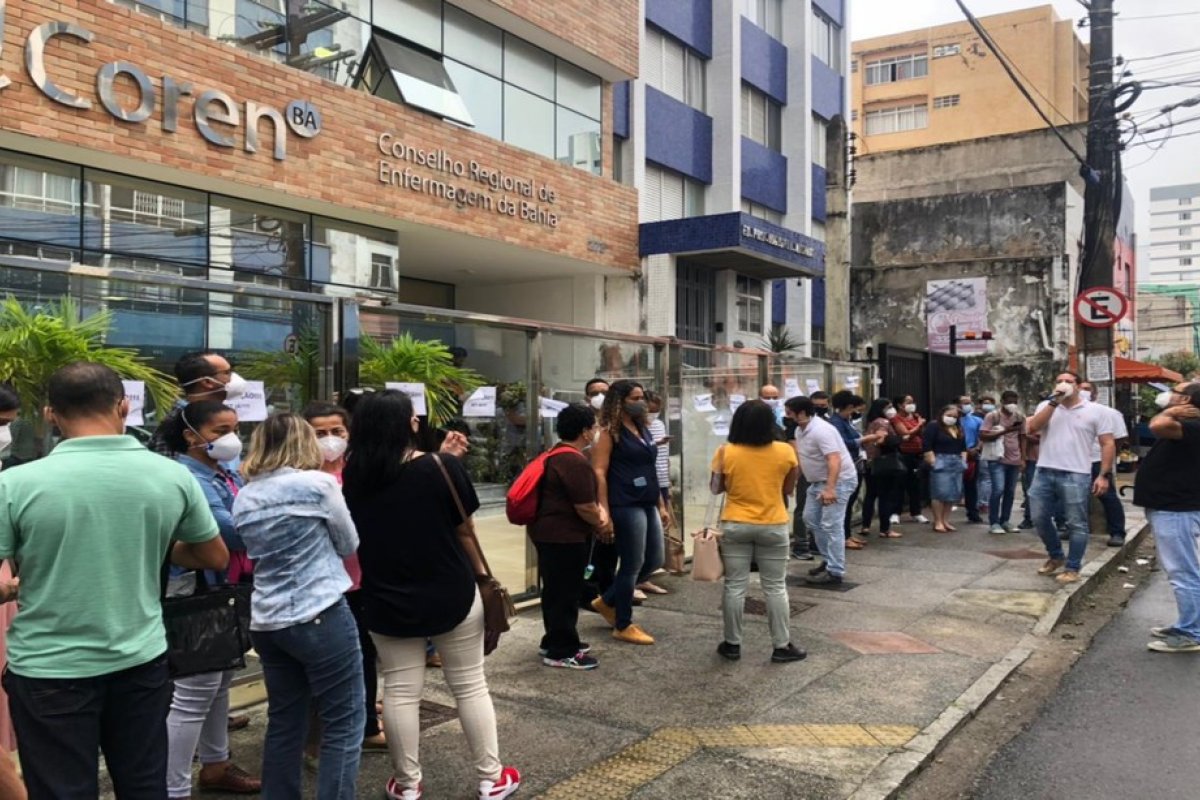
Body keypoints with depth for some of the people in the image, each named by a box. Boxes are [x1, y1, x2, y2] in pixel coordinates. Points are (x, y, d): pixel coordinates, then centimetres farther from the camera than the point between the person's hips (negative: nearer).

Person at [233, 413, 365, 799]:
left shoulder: (244, 498, 8)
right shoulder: (318, 483, -9)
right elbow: (349, 545, 3)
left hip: (267, 622, 7)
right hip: (320, 616, -6)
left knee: (283, 723, 16)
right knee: (343, 723, 2)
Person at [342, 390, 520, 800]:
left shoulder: (353, 477, -7)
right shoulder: (443, 467, -16)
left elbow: (354, 539, 7)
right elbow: (464, 530, -7)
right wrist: (481, 573, 6)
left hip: (387, 602, 2)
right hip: (452, 595, -2)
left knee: (400, 692, 12)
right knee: (470, 687, 10)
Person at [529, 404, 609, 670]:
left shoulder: (557, 455, 13)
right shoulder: (575, 461, -22)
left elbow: (587, 498, 19)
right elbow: (585, 508, -21)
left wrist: (600, 514, 2)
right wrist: (602, 526, -2)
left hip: (551, 533, 11)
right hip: (565, 537, -11)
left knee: (557, 591, 19)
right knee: (565, 593, -1)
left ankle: (555, 641, 30)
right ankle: (561, 652, 7)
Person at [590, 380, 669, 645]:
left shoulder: (642, 429, 16)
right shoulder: (610, 432, -8)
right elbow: (599, 473, -14)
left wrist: (661, 505, 18)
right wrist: (605, 512, -20)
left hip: (647, 505, 9)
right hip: (626, 506, -9)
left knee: (654, 561, 14)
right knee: (632, 565, -1)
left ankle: (607, 601, 28)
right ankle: (623, 626, 15)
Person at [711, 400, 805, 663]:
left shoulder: (726, 452, -8)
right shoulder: (786, 452, -7)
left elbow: (716, 488, 2)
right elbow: (789, 489, 4)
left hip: (735, 526, 0)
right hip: (773, 527, 0)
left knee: (735, 586, 7)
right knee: (775, 587, 9)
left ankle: (732, 644, 14)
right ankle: (781, 646, 14)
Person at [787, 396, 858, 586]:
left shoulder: (821, 430, -25)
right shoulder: (800, 430, 6)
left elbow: (834, 460, -32)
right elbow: (800, 456, 17)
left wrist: (830, 488, -39)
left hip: (839, 480, -10)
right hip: (818, 481, 10)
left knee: (831, 525, -10)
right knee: (811, 519, 14)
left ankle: (835, 572, -5)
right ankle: (829, 560, 25)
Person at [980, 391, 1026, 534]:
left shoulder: (1020, 417, 8)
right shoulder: (992, 416, -6)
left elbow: (1022, 438, 13)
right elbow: (982, 436, -14)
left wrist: (1023, 459, 8)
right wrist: (1004, 431, -22)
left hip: (1015, 460, 5)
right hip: (997, 459, -5)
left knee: (1010, 492, 8)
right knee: (998, 490, -11)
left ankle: (1005, 521, 18)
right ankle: (993, 523, -2)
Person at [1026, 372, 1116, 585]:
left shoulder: (1095, 411, 2)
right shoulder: (1046, 406, 10)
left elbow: (1107, 444, 1)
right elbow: (1032, 428, -8)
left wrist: (1104, 475, -7)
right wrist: (1054, 402, -10)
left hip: (1075, 475, -3)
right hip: (1044, 473, 3)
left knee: (1076, 524, 1)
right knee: (1040, 519, 9)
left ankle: (1072, 568, 13)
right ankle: (1055, 557, 30)